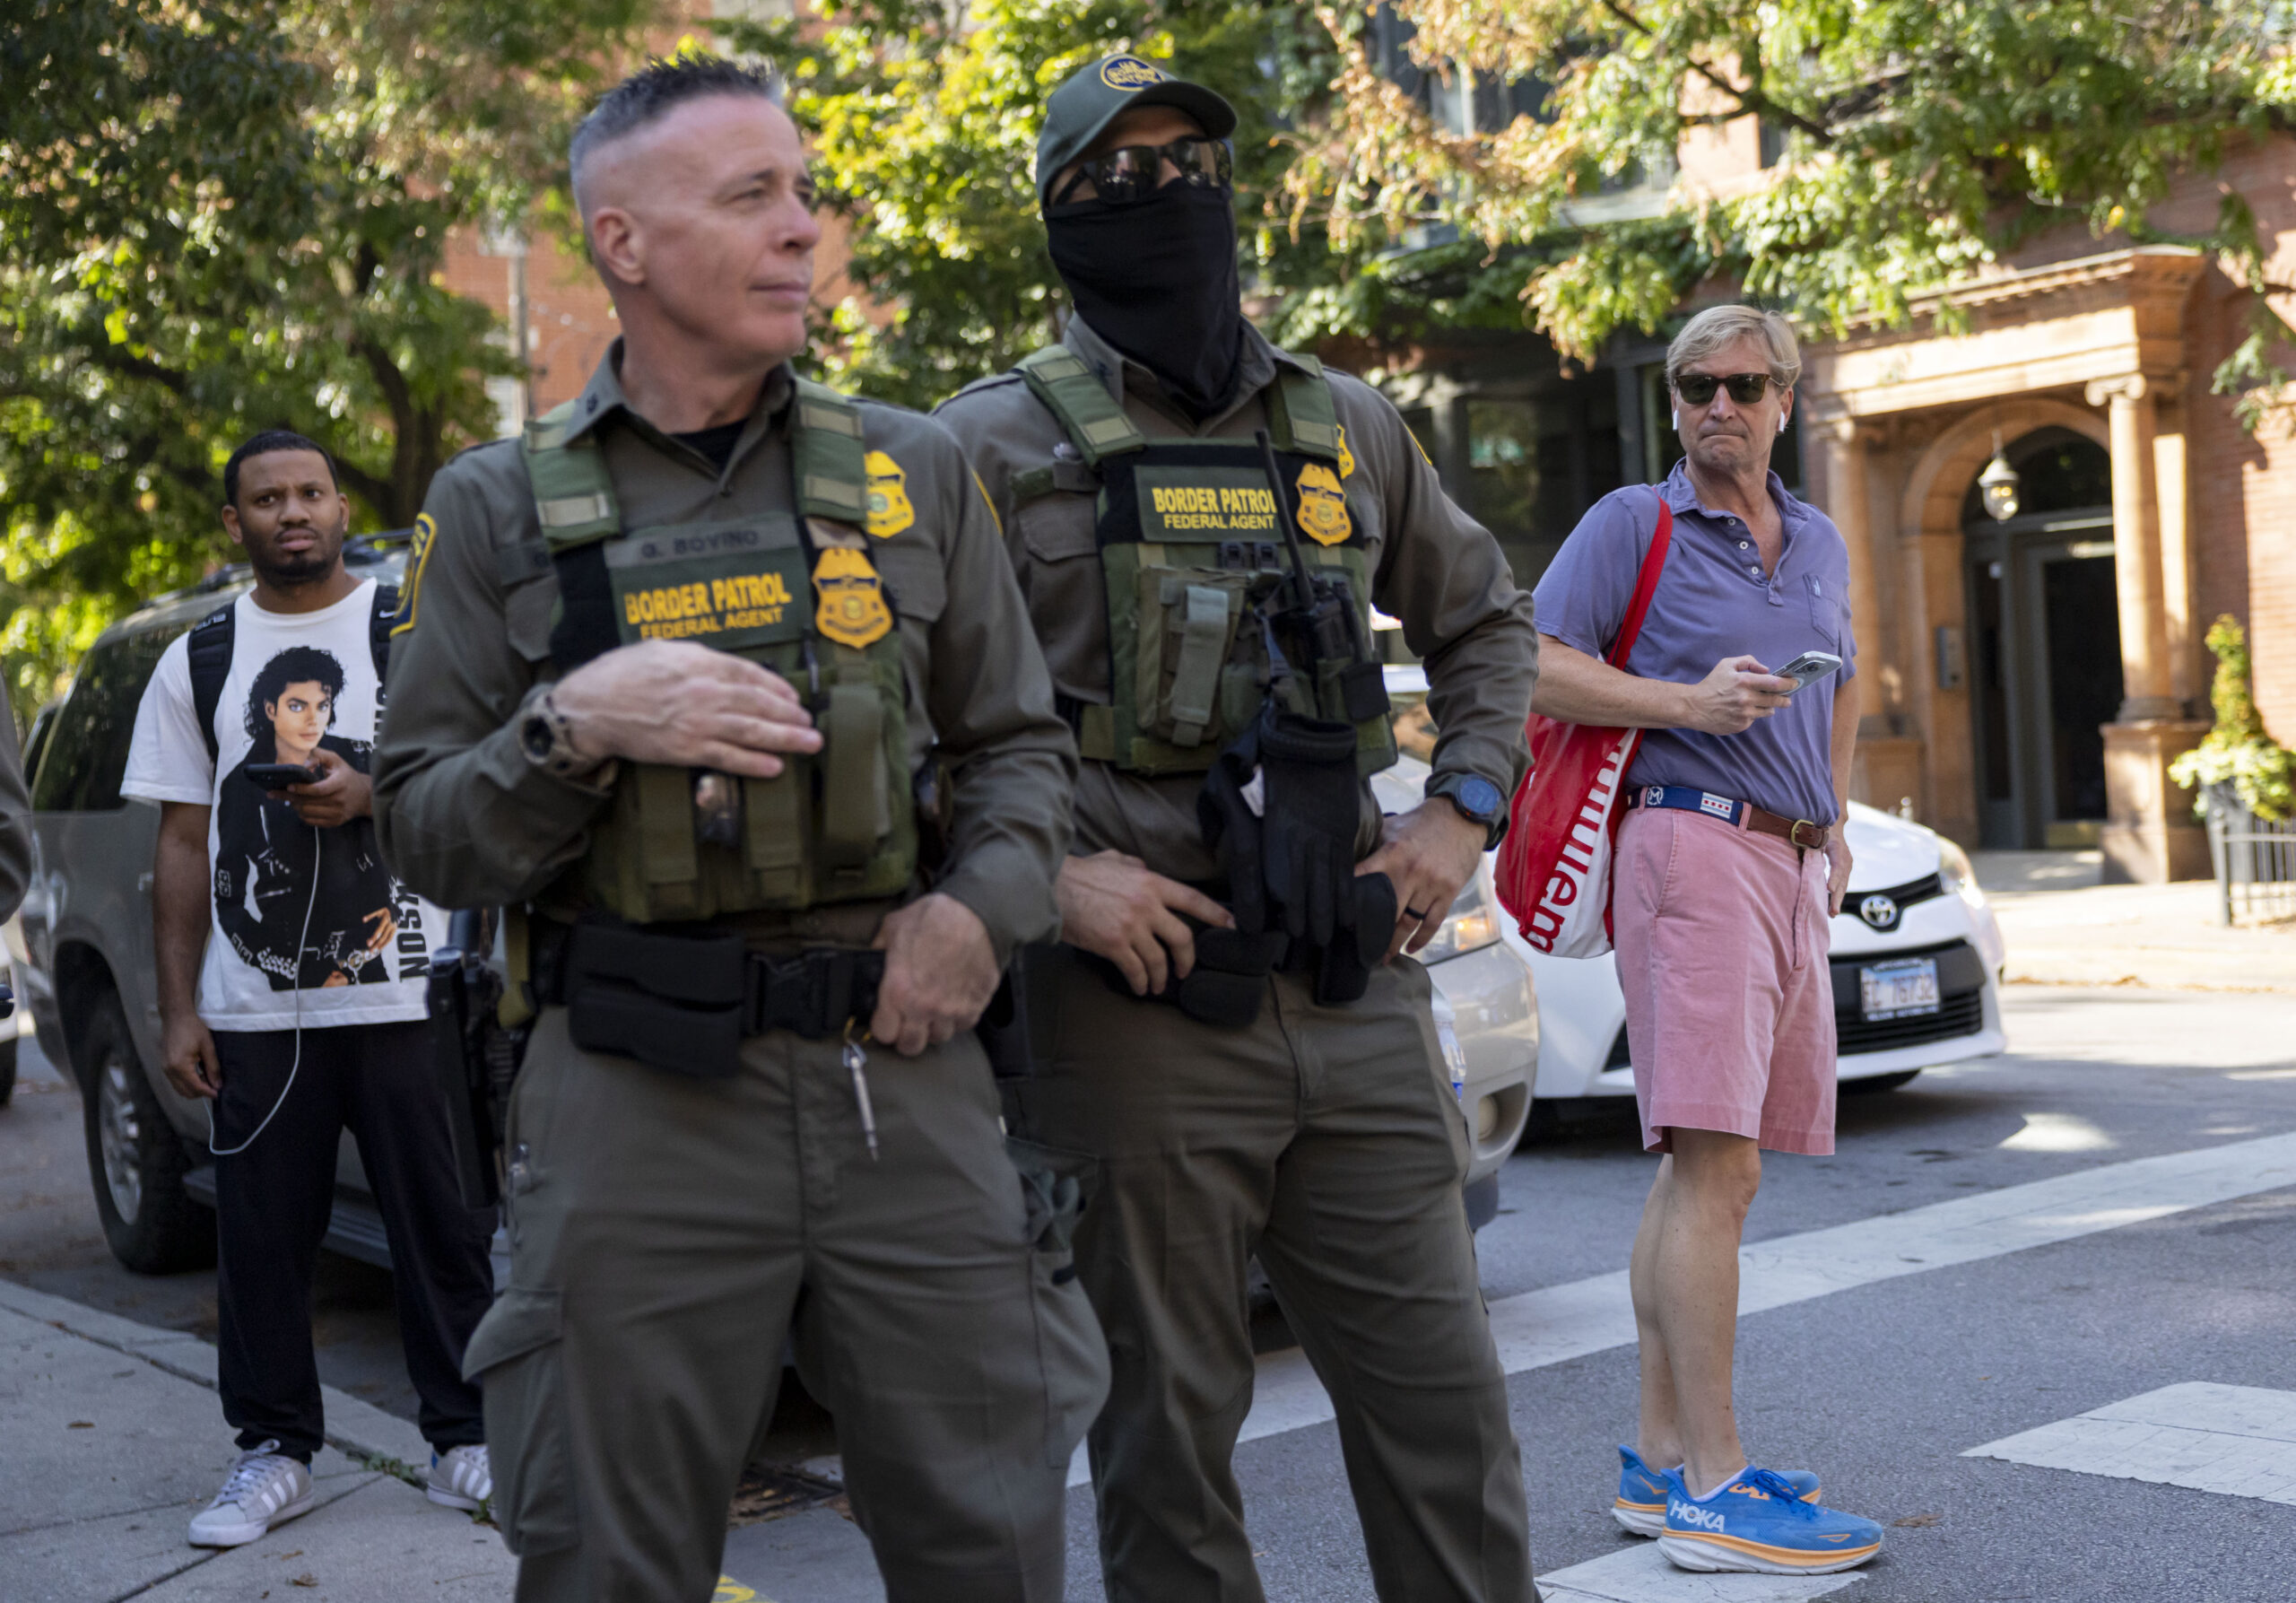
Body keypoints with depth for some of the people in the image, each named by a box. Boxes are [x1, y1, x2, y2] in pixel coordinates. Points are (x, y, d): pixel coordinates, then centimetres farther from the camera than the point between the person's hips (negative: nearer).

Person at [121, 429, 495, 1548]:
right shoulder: (198, 663, 13)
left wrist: (367, 794, -15)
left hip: (404, 993, -2)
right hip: (253, 1006, 2)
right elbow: (184, 842, 11)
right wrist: (178, 1007, 5)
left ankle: (467, 1442, 10)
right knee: (261, 1237, 5)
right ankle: (274, 1453, 17)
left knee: (441, 1227, 0)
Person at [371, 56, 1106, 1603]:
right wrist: (576, 724, -15)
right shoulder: (502, 510, 5)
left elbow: (1019, 742, 14)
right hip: (638, 1109, -1)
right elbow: (424, 829, 3)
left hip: (905, 1076, 2)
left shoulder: (913, 471, 10)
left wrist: (982, 906, -5)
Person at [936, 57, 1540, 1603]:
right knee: (1168, 1438, 7)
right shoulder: (1001, 445, -1)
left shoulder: (1348, 427, 12)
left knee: (1445, 1415, 9)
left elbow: (1487, 619, 24)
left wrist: (1462, 811, 9)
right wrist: (1051, 871, -14)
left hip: (1358, 998, 4)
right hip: (1140, 1010, -3)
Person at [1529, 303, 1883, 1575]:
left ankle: (1661, 1460, 15)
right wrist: (1689, 702, -17)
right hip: (1692, 842, -8)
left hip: (1792, 863, 8)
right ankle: (1712, 1489, -13)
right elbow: (1533, 666, -9)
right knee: (1713, 1161, -14)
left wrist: (1834, 824, 23)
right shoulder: (1633, 523, 0)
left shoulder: (1818, 543, 20)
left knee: (1703, 1169, 9)